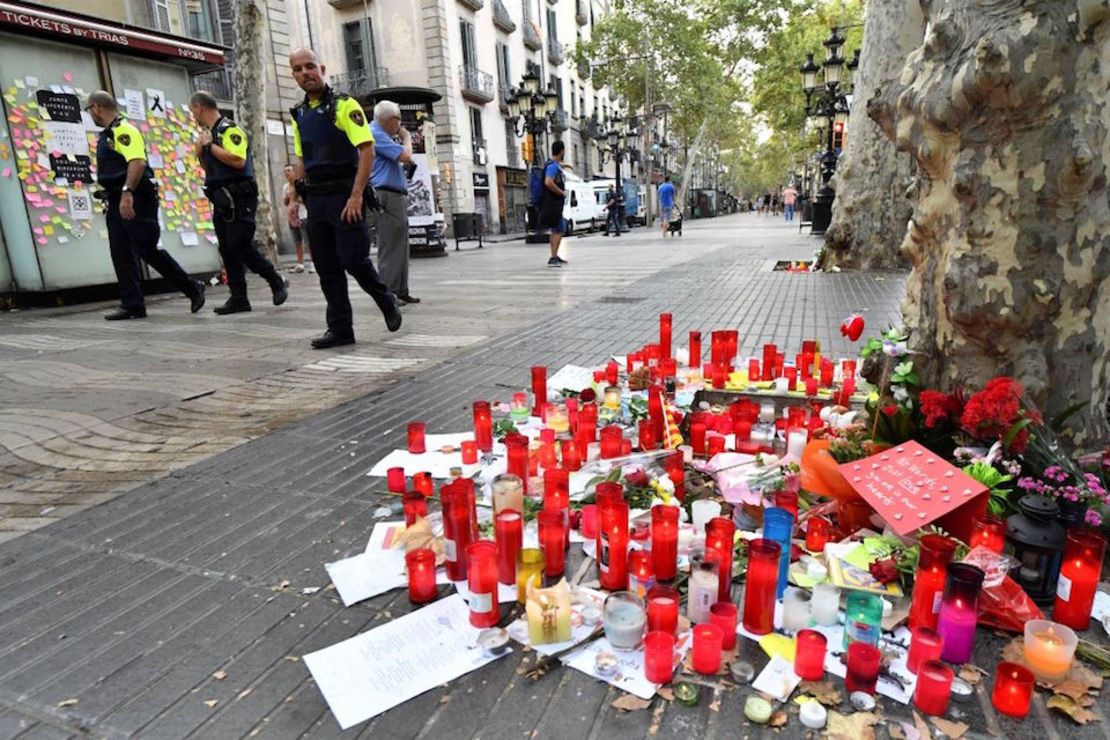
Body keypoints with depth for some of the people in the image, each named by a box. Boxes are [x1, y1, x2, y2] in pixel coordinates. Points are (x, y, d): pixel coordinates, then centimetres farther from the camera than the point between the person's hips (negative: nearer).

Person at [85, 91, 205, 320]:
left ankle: (193, 288, 2)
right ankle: (132, 305, 6)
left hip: (135, 200, -10)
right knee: (121, 254, 4)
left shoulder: (124, 130, -9)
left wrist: (127, 193, -30)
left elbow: (138, 162, -23)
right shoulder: (107, 135, 22)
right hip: (118, 202, 10)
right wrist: (114, 197, 22)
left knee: (148, 250, -10)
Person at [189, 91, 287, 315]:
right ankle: (238, 298, 7)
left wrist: (210, 146, -13)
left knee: (241, 246, -12)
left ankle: (276, 281, 5)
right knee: (228, 250, 5)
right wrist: (200, 152, 10)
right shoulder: (210, 132, 19)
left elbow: (238, 161, -23)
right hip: (221, 201, 9)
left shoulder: (229, 129, -8)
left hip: (239, 200, -9)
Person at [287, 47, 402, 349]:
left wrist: (356, 196, -21)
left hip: (345, 195, -6)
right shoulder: (299, 114, 15)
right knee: (327, 268, 4)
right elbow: (301, 161, 21)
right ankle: (340, 329, 11)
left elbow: (367, 150, -13)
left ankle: (386, 301, 18)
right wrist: (294, 197, 12)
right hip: (316, 198, 6)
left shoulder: (344, 105, -5)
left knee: (353, 259, -9)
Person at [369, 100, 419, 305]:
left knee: (401, 247, 11)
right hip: (387, 197, -10)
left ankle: (401, 291, 15)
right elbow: (405, 156, -16)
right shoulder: (375, 134, -10)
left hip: (397, 197, 10)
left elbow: (400, 159, 24)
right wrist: (407, 138, 2)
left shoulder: (380, 134, 22)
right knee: (390, 248, -9)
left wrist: (401, 139, 16)